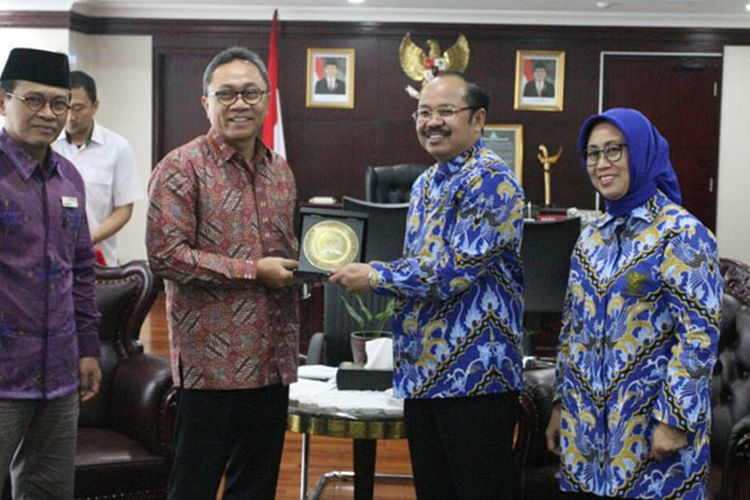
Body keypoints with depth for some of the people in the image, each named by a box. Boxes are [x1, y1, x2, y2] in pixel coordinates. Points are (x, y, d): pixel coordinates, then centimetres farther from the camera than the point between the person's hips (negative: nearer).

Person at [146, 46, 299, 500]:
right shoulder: (182, 168, -8)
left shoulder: (280, 171, 14)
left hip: (272, 360, 7)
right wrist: (254, 271, -15)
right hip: (212, 359, -6)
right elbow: (166, 254, -16)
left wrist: (306, 266, 3)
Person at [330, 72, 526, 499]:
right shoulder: (427, 183, 15)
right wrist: (361, 274, 4)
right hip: (422, 372, 9)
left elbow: (452, 270, -21)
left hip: (475, 374, -9)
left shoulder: (490, 182, -14)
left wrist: (374, 277, -11)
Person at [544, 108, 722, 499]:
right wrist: (561, 404, 13)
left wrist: (675, 420, -18)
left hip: (649, 425, -6)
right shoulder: (592, 237, 10)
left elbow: (699, 335, -16)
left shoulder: (681, 234, -11)